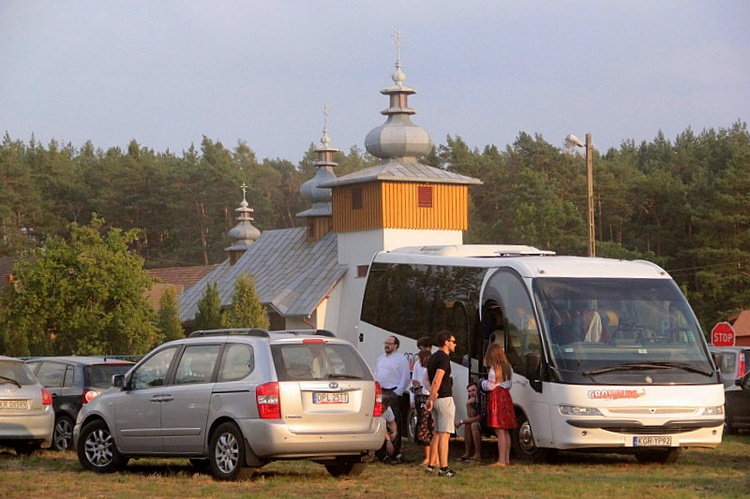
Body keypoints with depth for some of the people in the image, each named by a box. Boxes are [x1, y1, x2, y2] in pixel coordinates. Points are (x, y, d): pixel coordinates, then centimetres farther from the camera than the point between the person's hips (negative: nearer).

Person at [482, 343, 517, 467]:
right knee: (506, 431, 11)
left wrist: (483, 383, 8)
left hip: (496, 397, -8)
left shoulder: (494, 368, -12)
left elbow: (491, 386, -12)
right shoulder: (508, 367, 13)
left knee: (500, 431, -9)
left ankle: (501, 460, -11)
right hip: (506, 397, 8)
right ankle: (507, 459, 13)